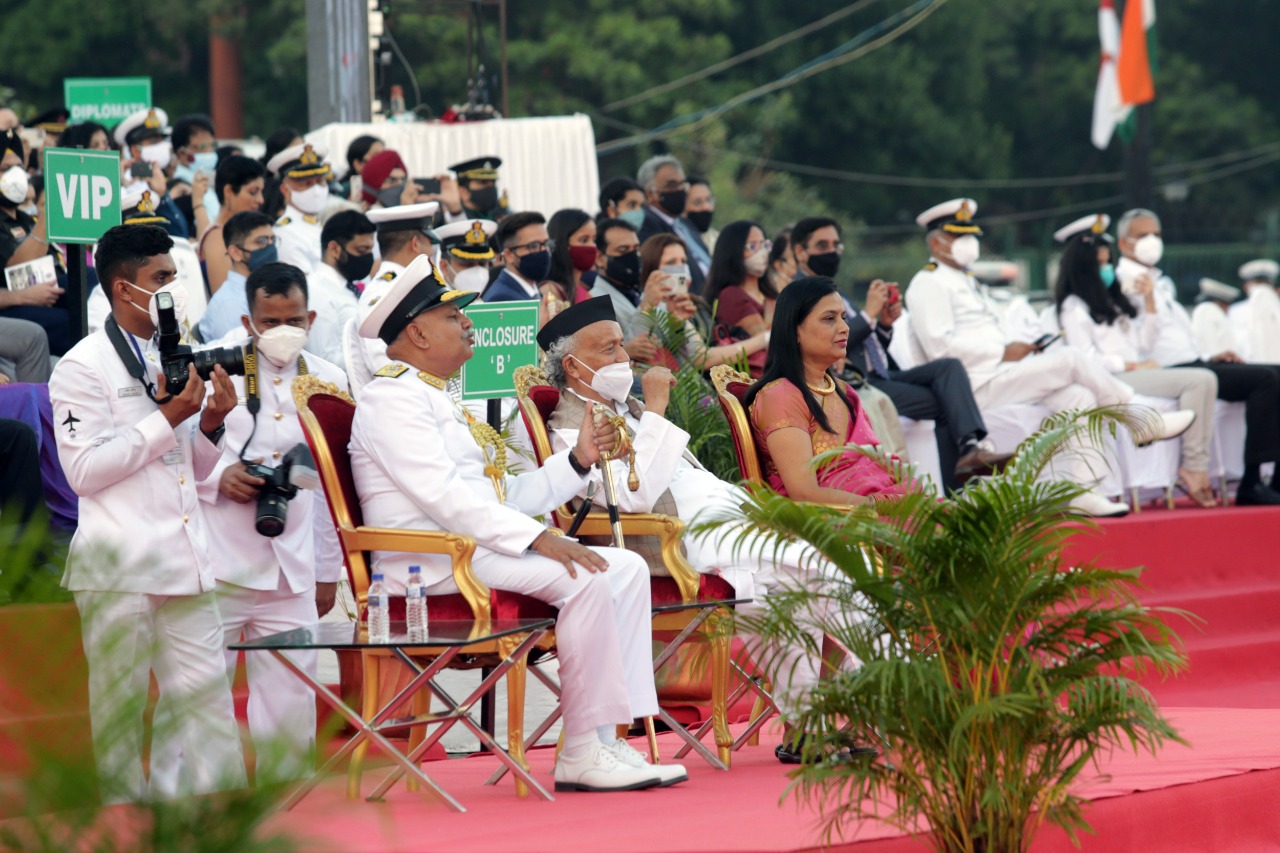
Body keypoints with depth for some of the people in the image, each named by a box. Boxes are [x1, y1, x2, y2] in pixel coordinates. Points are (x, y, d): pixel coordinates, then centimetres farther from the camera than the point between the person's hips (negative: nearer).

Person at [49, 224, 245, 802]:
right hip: (120, 568, -6)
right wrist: (167, 418, -15)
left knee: (208, 690, 3)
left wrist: (211, 421, 1)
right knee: (119, 706, -1)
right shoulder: (84, 366, -5)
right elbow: (84, 470, -14)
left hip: (183, 559, 6)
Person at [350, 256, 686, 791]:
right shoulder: (391, 398, -7)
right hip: (432, 562, -10)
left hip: (477, 545, 10)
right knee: (582, 579, -26)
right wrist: (537, 538, -25)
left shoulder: (437, 401, 26)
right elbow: (444, 498, -20)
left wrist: (577, 461, 11)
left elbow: (500, 497, 22)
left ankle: (607, 740, -10)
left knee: (626, 568, -2)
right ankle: (582, 753, -23)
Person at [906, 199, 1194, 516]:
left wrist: (1019, 348, 7)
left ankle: (1079, 490, -15)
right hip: (977, 386, -10)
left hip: (1000, 372, 10)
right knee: (1070, 359, -17)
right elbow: (939, 345, -19)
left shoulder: (965, 281, 26)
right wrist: (1004, 352, -18)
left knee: (1079, 397, -10)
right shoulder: (928, 284, -6)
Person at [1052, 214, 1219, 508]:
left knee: (1206, 380, -14)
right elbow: (1087, 359, -11)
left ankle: (1198, 467, -23)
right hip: (1112, 381, -8)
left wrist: (1149, 303, 15)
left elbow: (1143, 342, 22)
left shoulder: (1112, 302, 26)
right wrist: (1133, 366, -13)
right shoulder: (1074, 308, -1)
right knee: (1195, 381, -23)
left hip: (1134, 374, 8)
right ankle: (1191, 467, -23)